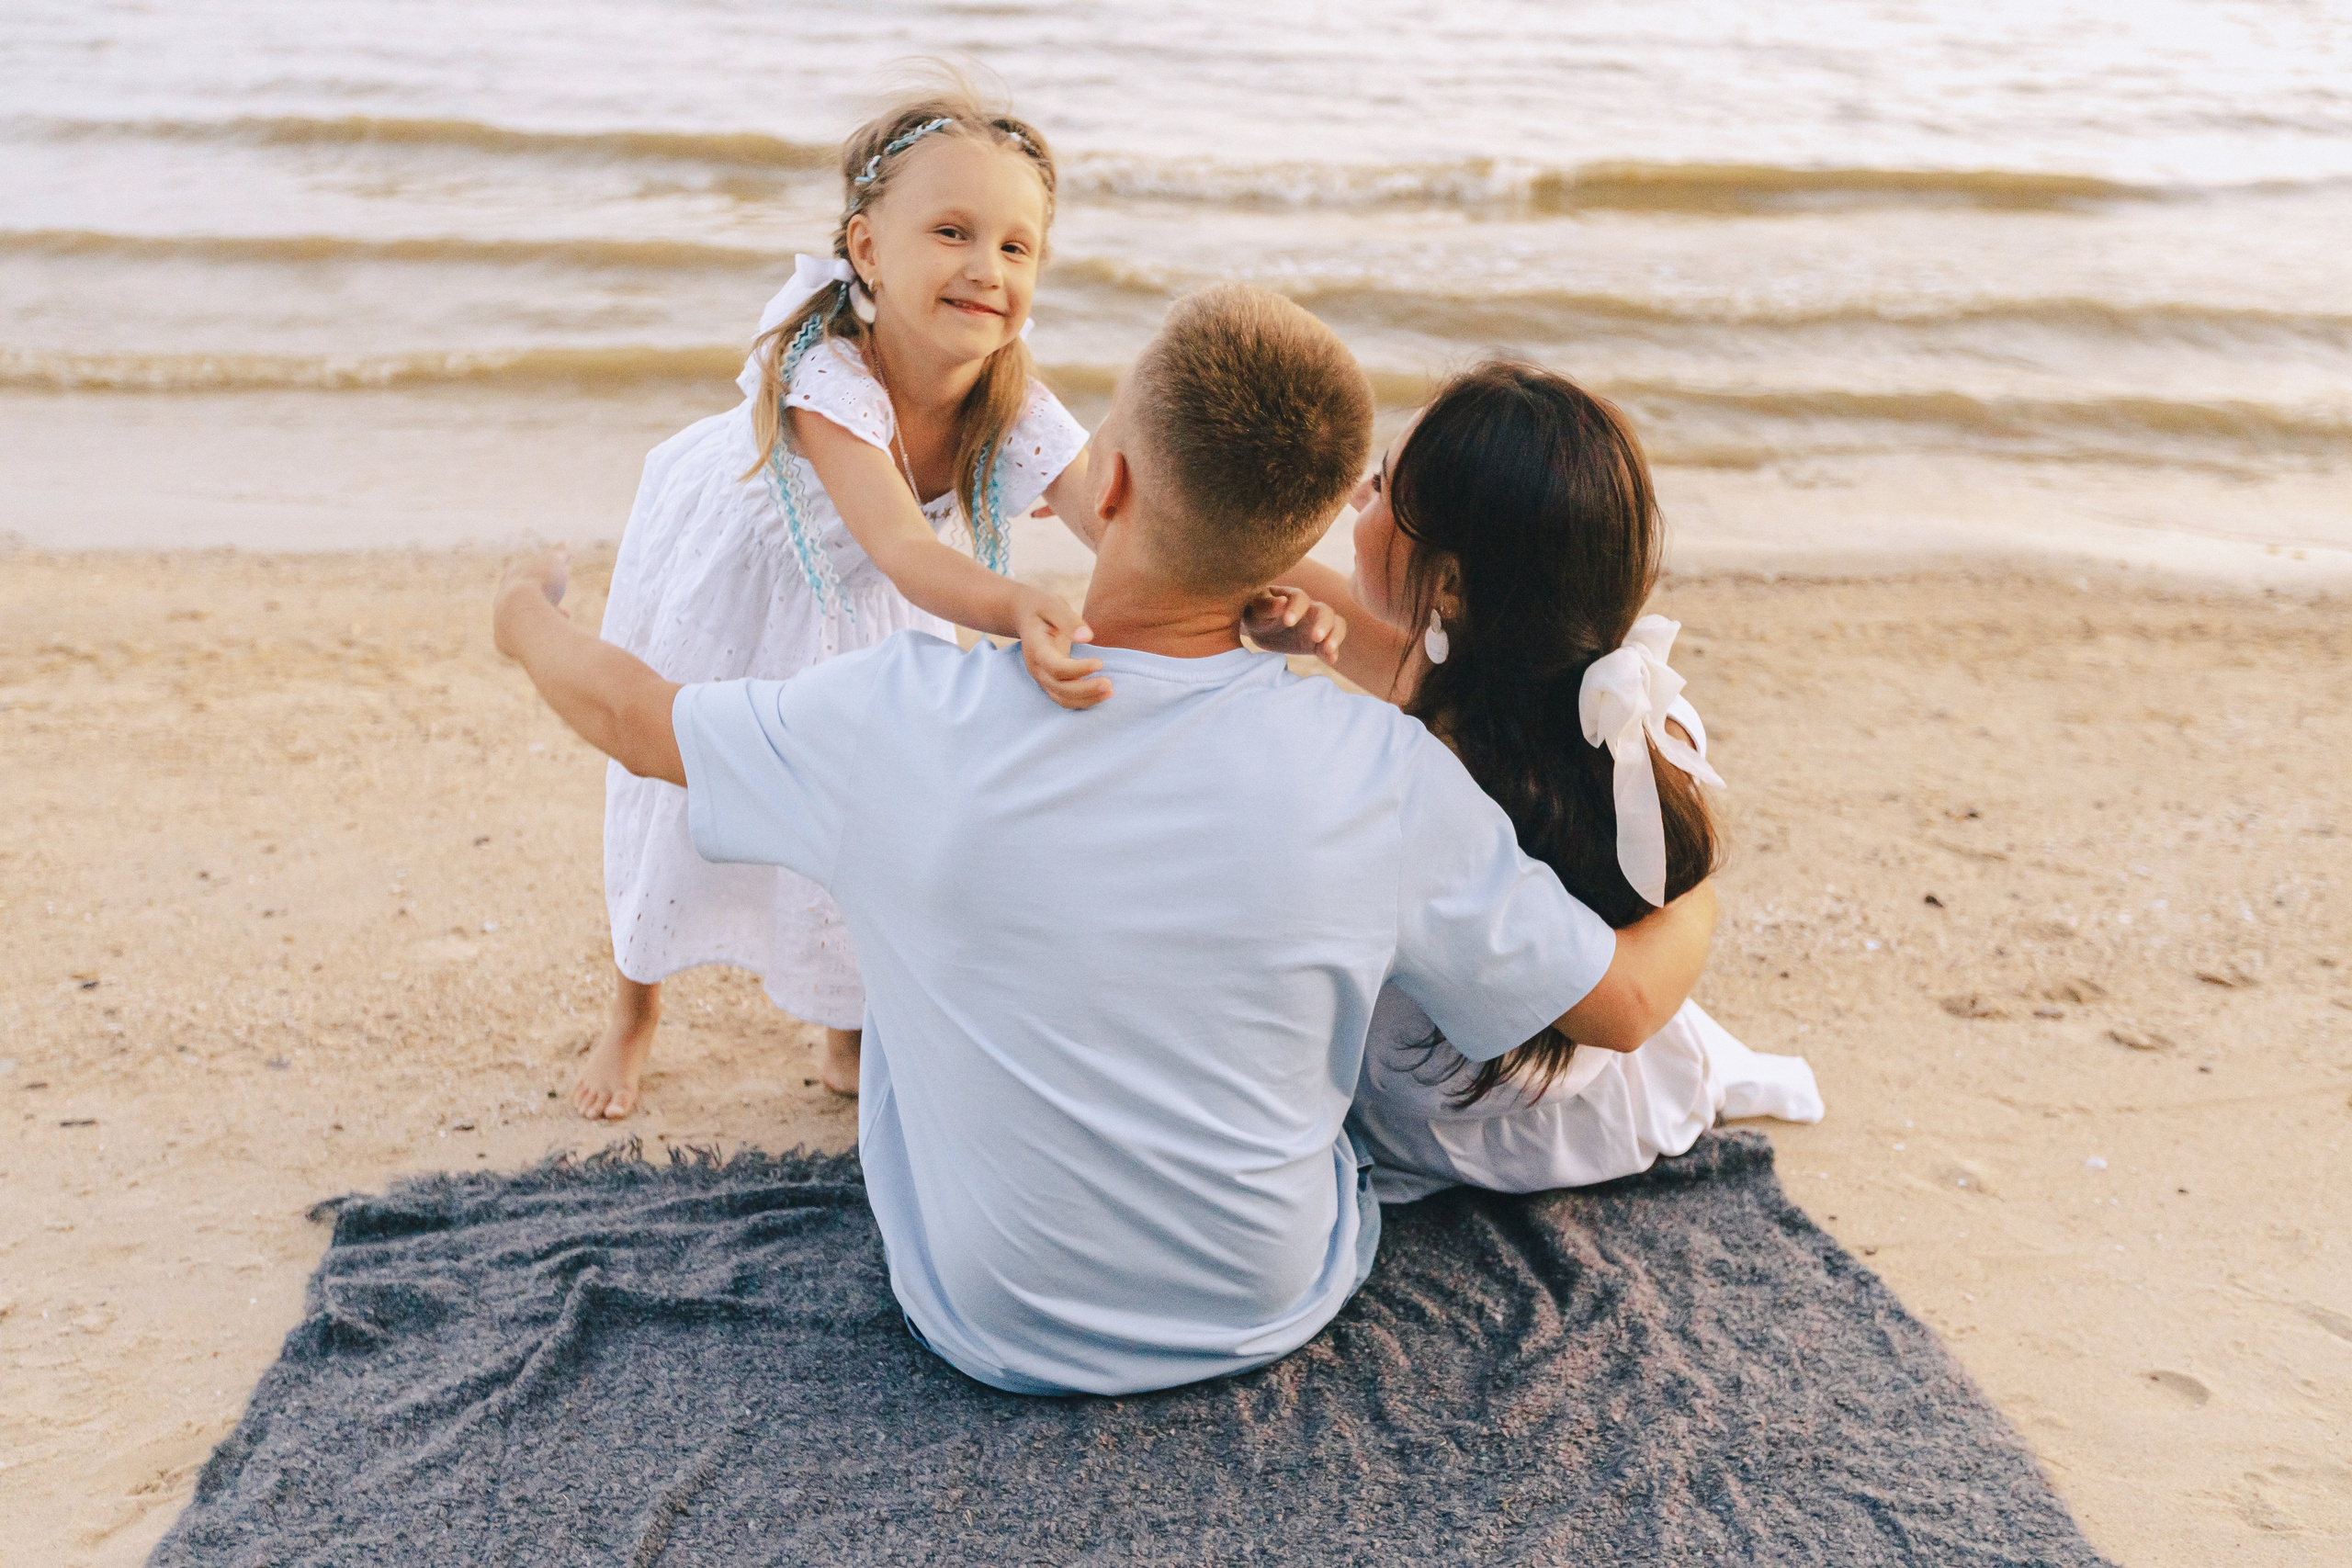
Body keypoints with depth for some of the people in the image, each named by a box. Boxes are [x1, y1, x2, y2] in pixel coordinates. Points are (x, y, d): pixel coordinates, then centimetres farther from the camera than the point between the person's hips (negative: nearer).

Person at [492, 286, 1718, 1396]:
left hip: (990, 1329, 0)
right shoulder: (1388, 777, -26)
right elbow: (1626, 1006, -11)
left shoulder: (904, 719, -26)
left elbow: (632, 718, -5)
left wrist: (525, 617, 18)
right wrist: (1702, 895, 13)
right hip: (1273, 1312, 1)